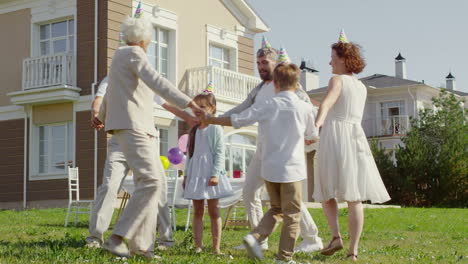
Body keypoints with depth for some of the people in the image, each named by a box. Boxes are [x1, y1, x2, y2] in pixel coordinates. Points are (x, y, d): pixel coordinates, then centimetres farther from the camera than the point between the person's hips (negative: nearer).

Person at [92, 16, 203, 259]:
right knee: (151, 181, -19)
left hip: (138, 127, 11)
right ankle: (116, 238, -19)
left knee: (149, 180, 5)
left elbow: (110, 93, 39)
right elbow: (157, 82, -22)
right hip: (131, 126, -11)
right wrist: (190, 104, -29)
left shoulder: (121, 55, 24)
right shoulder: (133, 53, -7)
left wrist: (102, 116, 57)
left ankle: (140, 243, 2)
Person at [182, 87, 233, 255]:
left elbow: (220, 153, -9)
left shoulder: (215, 129, -5)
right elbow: (190, 154, 16)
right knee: (197, 211, 5)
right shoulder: (193, 130, 12)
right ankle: (198, 246, 6)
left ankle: (216, 247, 4)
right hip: (195, 174, 5)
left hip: (210, 174, -5)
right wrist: (186, 175, 13)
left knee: (213, 211, 1)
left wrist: (215, 174, -17)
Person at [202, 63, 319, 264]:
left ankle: (256, 236, 2)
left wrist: (210, 120, 10)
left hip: (269, 168, 3)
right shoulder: (306, 108, -3)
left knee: (276, 209, 21)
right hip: (292, 168, -3)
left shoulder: (266, 106, -3)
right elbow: (313, 136, 11)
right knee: (292, 215, 7)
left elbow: (235, 120, -3)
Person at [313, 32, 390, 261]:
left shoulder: (337, 80, -2)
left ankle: (336, 236, -8)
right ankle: (353, 250, -2)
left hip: (334, 138, -5)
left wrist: (316, 124, -38)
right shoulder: (362, 87, 18)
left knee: (328, 191, 9)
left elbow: (326, 103, -23)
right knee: (354, 198, 3)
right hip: (356, 138, 5)